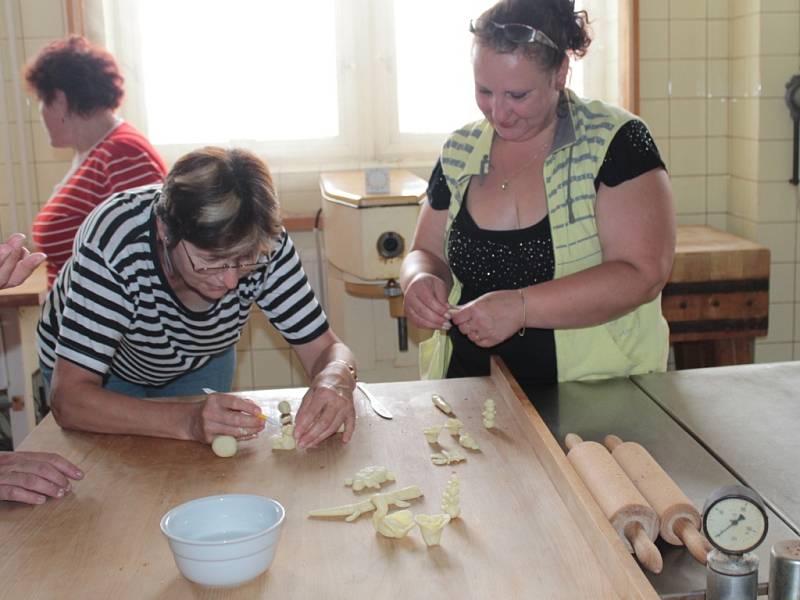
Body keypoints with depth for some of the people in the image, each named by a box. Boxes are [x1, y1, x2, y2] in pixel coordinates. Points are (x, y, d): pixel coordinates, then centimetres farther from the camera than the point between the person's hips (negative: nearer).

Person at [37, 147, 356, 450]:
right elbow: (68, 399, -43)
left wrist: (333, 381, -48)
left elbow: (326, 349, -24)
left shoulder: (264, 243, -30)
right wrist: (188, 420, -56)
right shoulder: (117, 241, -40)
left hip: (200, 365, 3)